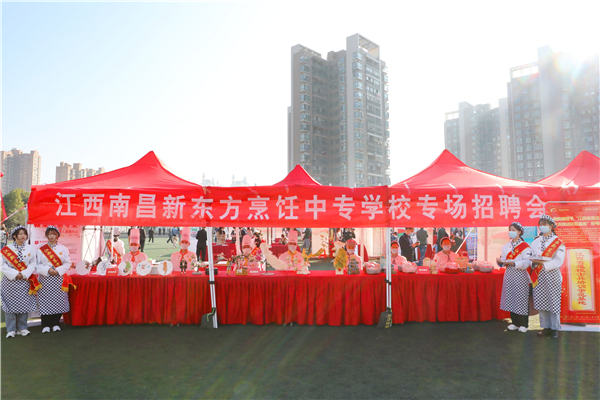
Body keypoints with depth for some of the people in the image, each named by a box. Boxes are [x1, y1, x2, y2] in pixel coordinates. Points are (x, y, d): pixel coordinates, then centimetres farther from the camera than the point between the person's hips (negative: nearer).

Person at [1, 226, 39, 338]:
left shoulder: (31, 249, 6)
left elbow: (33, 264, 2)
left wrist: (24, 274, -11)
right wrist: (14, 274, -13)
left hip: (25, 281, 1)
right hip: (10, 280, -1)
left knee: (24, 304, 3)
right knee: (10, 304, 0)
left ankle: (22, 328, 14)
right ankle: (11, 330, 9)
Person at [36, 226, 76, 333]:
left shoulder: (63, 249, 6)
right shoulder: (41, 249, 7)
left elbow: (67, 263, 1)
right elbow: (38, 265, 1)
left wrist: (57, 270, -12)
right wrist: (48, 270, -15)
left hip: (59, 279, 0)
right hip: (45, 279, 0)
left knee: (58, 300, 0)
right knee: (45, 301, -2)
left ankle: (55, 323, 11)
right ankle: (46, 325, 8)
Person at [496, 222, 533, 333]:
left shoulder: (524, 246, -6)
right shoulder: (506, 246, 11)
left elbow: (526, 262, -15)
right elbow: (503, 261, 10)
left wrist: (513, 263, -26)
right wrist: (501, 261, -12)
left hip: (520, 275, -5)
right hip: (509, 275, 5)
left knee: (521, 299, -1)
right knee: (511, 299, 8)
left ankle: (523, 324, 12)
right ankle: (515, 322, 20)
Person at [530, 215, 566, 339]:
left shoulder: (558, 243, -3)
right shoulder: (536, 241, 11)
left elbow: (558, 261, -12)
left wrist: (543, 263, -22)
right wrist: (534, 262, -12)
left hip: (552, 275, -4)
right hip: (539, 276, 4)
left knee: (553, 301, 0)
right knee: (540, 301, 7)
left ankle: (554, 328, 13)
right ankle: (546, 327, 18)